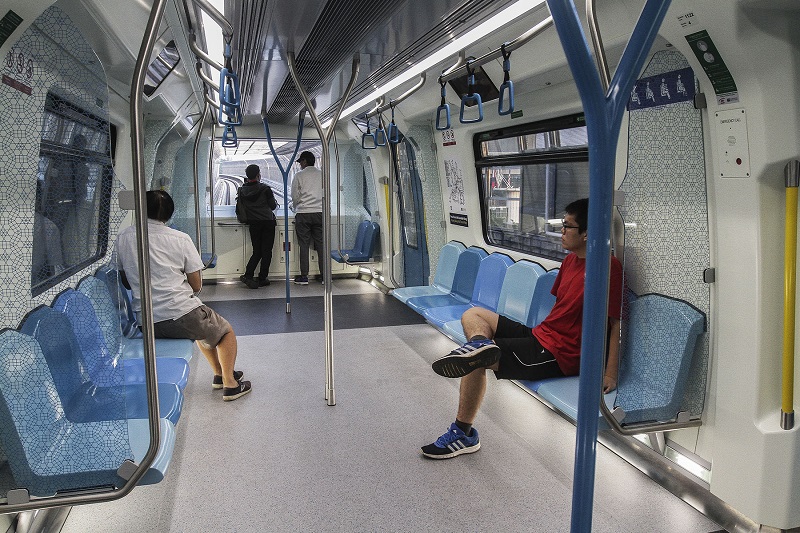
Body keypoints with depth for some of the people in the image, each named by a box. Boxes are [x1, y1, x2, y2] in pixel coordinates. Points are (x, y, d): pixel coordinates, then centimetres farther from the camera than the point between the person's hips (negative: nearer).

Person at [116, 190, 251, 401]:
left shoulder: (123, 238, 3)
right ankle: (230, 383, 20)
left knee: (202, 327, 35)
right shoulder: (180, 239, -6)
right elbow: (196, 286, -1)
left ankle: (219, 373, 47)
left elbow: (126, 282, 14)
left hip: (147, 324, 6)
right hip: (181, 315, -5)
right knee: (226, 332, 23)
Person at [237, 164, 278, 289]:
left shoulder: (242, 190, 1)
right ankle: (262, 279, 7)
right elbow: (273, 206, -4)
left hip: (253, 224, 4)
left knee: (257, 252, 12)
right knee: (266, 251, 4)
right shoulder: (265, 188, -10)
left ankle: (248, 275, -3)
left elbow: (240, 205, 8)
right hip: (267, 222, -4)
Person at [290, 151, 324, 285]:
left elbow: (295, 196, 0)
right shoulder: (322, 175, 6)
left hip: (303, 213, -2)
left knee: (304, 245, 2)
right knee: (321, 245, 5)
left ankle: (304, 276, 2)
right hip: (320, 212, 2)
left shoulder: (299, 176, -2)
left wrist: (295, 208, 19)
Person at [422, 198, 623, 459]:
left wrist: (610, 373, -22)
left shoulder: (608, 267, -18)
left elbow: (618, 322, -19)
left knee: (476, 363, -15)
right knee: (473, 315, 10)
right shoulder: (571, 259, 10)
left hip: (558, 356, -10)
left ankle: (463, 434, -1)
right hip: (539, 334, 10)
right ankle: (480, 344, -23)